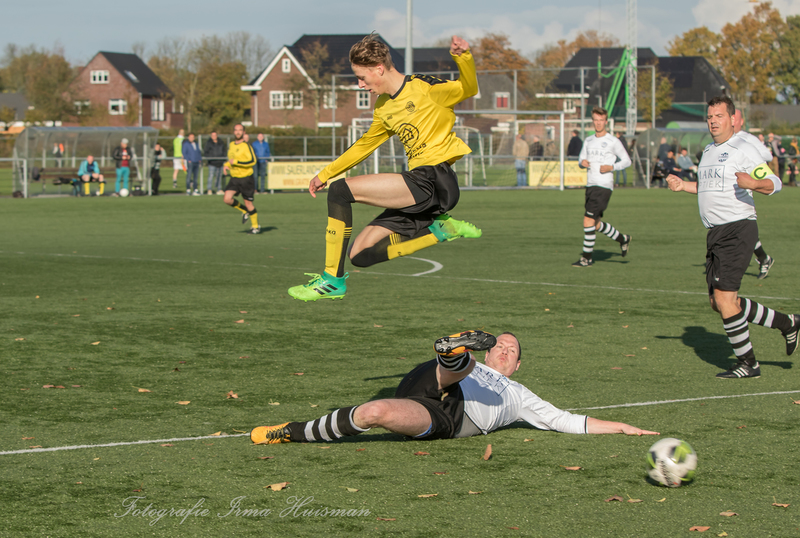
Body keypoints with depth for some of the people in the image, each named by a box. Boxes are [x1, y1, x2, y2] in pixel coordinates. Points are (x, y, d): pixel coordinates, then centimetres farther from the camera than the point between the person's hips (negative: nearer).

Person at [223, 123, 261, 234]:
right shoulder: (231, 145, 10)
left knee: (248, 203, 0)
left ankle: (256, 226, 18)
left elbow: (253, 161, -21)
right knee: (227, 199, -11)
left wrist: (235, 162, -23)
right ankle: (244, 211, 15)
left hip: (246, 178, -6)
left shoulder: (246, 146, -12)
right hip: (234, 178, 6)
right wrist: (226, 165, 6)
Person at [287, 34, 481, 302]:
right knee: (361, 255, 4)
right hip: (419, 185, 9)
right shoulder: (384, 108, 19)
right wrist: (325, 174, 33)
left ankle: (332, 280, -13)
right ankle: (440, 229, 6)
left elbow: (468, 89, -9)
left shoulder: (421, 87, -4)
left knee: (341, 191, -16)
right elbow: (365, 145, 32)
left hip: (434, 179, -9)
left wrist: (464, 57, -29)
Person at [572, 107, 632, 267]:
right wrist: (582, 162, -4)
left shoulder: (613, 142, -4)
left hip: (604, 186, -7)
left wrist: (611, 167, -15)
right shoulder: (588, 141, 14)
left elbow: (627, 161, 1)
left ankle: (586, 258, -5)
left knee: (588, 221, -13)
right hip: (590, 185, 8)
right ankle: (623, 239, 34)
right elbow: (581, 161, 20)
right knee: (596, 224, 13)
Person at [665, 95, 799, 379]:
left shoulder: (743, 150, -10)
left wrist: (754, 183, -33)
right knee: (718, 302, 10)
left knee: (724, 297, -13)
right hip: (716, 233, 9)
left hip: (738, 229, -9)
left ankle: (747, 363, 0)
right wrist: (683, 185, 20)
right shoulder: (708, 151, 17)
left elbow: (774, 183, -14)